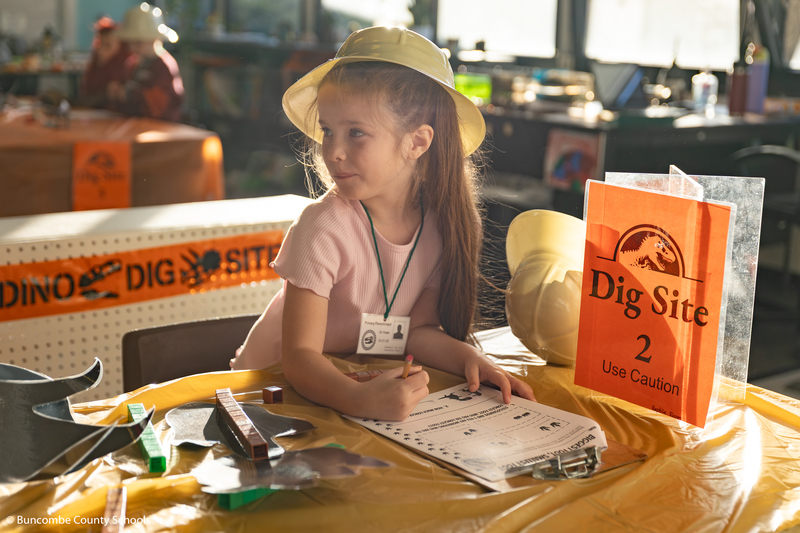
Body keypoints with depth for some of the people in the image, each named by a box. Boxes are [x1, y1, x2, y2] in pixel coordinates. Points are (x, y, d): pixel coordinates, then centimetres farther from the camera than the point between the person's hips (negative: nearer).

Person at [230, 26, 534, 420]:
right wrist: (359, 400, -44)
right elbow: (300, 357, -27)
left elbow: (417, 328, -1)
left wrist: (470, 357, -20)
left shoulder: (438, 224, -10)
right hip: (274, 383, -4)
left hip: (366, 383, 4)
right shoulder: (324, 226, -23)